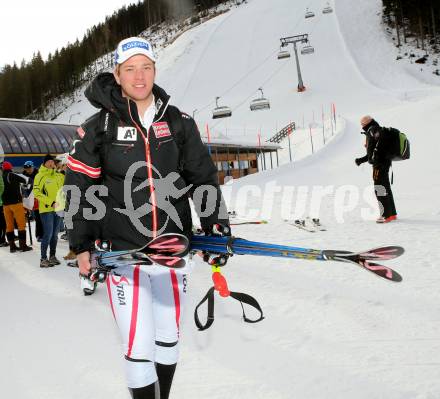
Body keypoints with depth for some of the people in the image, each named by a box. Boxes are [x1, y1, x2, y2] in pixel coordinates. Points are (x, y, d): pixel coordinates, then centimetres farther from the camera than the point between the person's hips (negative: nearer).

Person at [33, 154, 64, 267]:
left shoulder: (57, 175, 12)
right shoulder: (40, 176, -7)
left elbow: (62, 188, 24)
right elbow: (37, 193, -14)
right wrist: (51, 202, -19)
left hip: (57, 209, 6)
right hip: (46, 210, -6)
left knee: (55, 234, 12)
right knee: (48, 234, -9)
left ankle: (52, 256, 23)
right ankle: (43, 259, -1)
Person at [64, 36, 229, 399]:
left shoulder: (178, 122, 3)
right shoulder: (98, 127, -3)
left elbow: (203, 176, 8)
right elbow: (79, 188, 2)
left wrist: (216, 226, 1)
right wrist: (82, 245, 0)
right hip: (123, 251, -2)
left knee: (169, 338, 16)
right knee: (138, 348, -3)